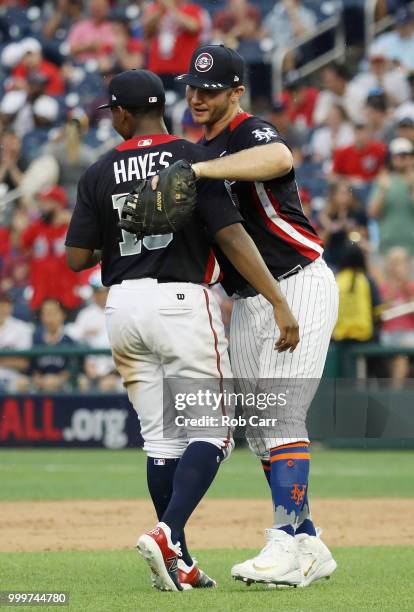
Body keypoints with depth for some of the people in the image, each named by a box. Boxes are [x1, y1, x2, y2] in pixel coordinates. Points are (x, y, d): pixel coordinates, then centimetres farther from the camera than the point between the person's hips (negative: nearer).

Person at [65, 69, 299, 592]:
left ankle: (180, 564, 10)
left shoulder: (100, 174, 5)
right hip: (181, 301, -4)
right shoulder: (192, 158, -4)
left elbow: (76, 258, 2)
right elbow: (232, 236, -13)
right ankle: (167, 535, -22)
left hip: (124, 308, 4)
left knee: (161, 440, 11)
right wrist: (279, 303, -16)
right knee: (210, 432, -1)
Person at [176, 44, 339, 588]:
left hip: (299, 287, -9)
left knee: (282, 418, -15)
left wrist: (194, 170, -44)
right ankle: (309, 546, 14)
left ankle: (287, 546, -18)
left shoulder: (251, 133, -13)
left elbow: (280, 159, -39)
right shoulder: (204, 150, 15)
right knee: (259, 428, 8)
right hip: (246, 304, 9)